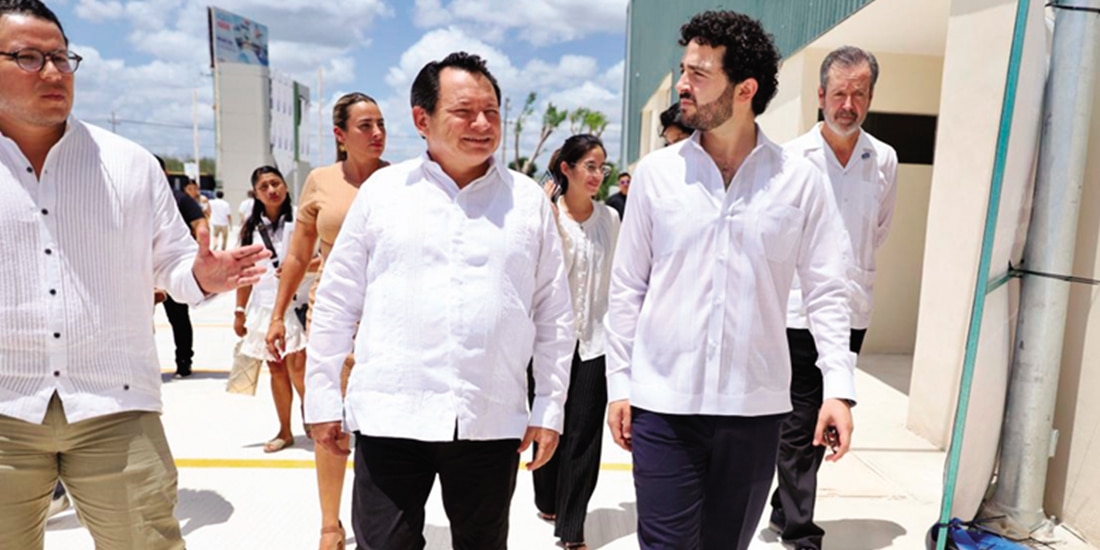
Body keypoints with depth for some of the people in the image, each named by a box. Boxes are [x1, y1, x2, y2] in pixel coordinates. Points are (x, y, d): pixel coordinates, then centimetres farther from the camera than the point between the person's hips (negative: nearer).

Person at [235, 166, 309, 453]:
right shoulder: (251, 226, 9)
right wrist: (240, 310, 12)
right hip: (263, 304, 5)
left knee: (296, 365, -13)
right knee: (276, 368, 11)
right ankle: (285, 432, 23)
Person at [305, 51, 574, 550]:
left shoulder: (528, 200, 4)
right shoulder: (382, 189, 2)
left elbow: (554, 315, 7)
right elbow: (337, 302, 6)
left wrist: (550, 408, 5)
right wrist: (322, 397, 5)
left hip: (493, 421, 1)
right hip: (391, 415, -1)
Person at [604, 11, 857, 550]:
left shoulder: (800, 179, -2)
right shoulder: (656, 172, -2)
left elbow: (826, 291, 2)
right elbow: (627, 287, 2)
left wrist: (839, 387, -6)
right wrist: (619, 382, 1)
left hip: (755, 404, 1)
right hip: (663, 402, 0)